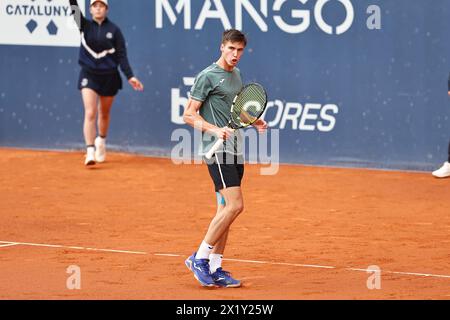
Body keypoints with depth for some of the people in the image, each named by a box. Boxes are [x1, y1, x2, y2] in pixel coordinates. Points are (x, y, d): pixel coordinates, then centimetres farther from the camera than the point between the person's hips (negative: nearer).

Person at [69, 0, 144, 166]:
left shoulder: (114, 30, -3)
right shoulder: (85, 26, 0)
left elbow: (121, 56, -5)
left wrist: (130, 76, -14)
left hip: (109, 76, 1)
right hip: (89, 75, -1)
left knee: (104, 114, 16)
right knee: (90, 113, -16)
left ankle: (101, 141, 42)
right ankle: (90, 152, -20)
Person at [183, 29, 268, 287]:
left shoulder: (236, 75, 15)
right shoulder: (208, 77, -10)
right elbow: (189, 115, -10)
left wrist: (254, 122, 12)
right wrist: (214, 130, -23)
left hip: (235, 150, 9)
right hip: (217, 150, -9)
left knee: (226, 208, 8)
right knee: (235, 205, -17)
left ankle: (215, 268, 13)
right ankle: (199, 257, -9)